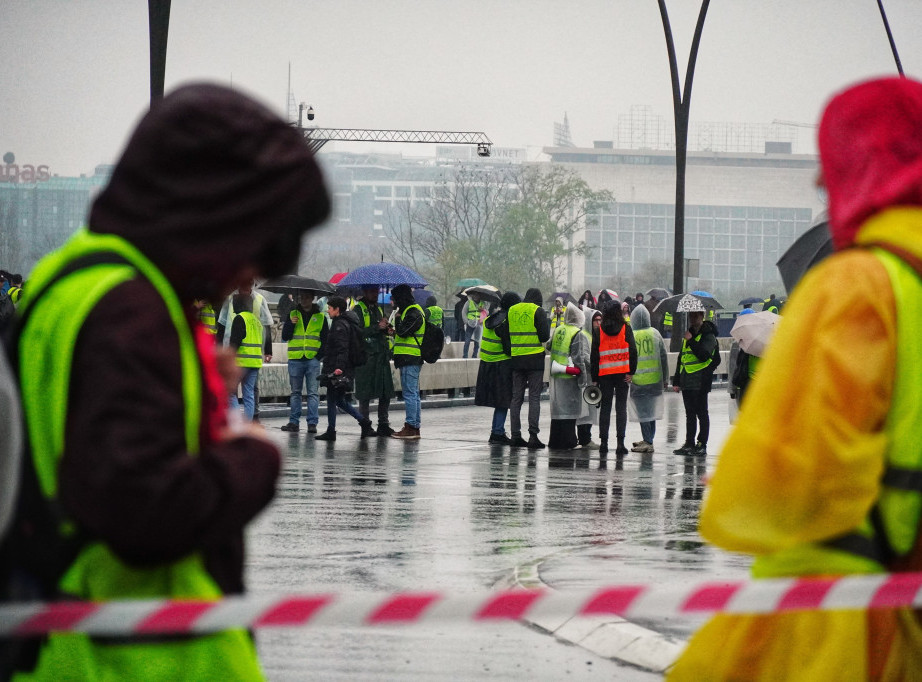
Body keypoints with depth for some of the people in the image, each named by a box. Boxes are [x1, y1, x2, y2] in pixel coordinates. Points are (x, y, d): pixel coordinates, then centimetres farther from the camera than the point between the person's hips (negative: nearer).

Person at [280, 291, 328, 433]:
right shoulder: (293, 314, 10)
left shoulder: (320, 317, 8)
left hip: (313, 359, -1)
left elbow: (326, 340, 10)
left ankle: (312, 423, -3)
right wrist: (291, 324, -11)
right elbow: (285, 337, 6)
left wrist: (319, 355, -3)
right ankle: (294, 422, 9)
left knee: (313, 393, -4)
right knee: (295, 392, 6)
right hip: (295, 359, 1)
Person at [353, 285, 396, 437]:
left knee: (386, 392, 3)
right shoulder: (358, 309, -3)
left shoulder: (378, 309, 20)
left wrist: (386, 328, 5)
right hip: (366, 356, -7)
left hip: (382, 356, 7)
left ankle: (383, 424, 9)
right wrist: (377, 327, -18)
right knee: (365, 394, -2)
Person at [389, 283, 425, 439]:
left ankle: (410, 428, -11)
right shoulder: (411, 310, 19)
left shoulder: (413, 312, -13)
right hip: (411, 360, 11)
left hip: (410, 359, -11)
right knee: (413, 393, 11)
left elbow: (403, 331, -22)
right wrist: (395, 332, 9)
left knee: (410, 394, -10)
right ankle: (415, 429, 14)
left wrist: (398, 318, -6)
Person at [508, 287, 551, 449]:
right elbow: (545, 336, -10)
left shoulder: (512, 310, 7)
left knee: (516, 397, 9)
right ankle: (533, 435, -8)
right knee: (534, 397, -2)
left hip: (516, 359, 4)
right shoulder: (538, 311, -7)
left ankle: (516, 434, 8)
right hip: (535, 359, -4)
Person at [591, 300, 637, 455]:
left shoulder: (599, 331, 2)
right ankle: (620, 443, -5)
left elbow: (594, 355, 2)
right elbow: (633, 351, -7)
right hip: (622, 373, -1)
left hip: (604, 373, 1)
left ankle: (603, 442, 6)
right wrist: (631, 372, -4)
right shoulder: (626, 329, 1)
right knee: (621, 407, 1)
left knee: (605, 407, 8)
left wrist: (594, 378, 5)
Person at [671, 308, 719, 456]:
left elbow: (704, 355, -21)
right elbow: (681, 358, 22)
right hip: (686, 382, 8)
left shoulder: (708, 335, -6)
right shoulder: (687, 334, 18)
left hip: (700, 382, -8)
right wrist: (676, 381, 20)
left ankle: (702, 445, 1)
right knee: (690, 414, 11)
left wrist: (691, 341, -19)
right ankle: (689, 444, 16)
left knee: (701, 413, -2)